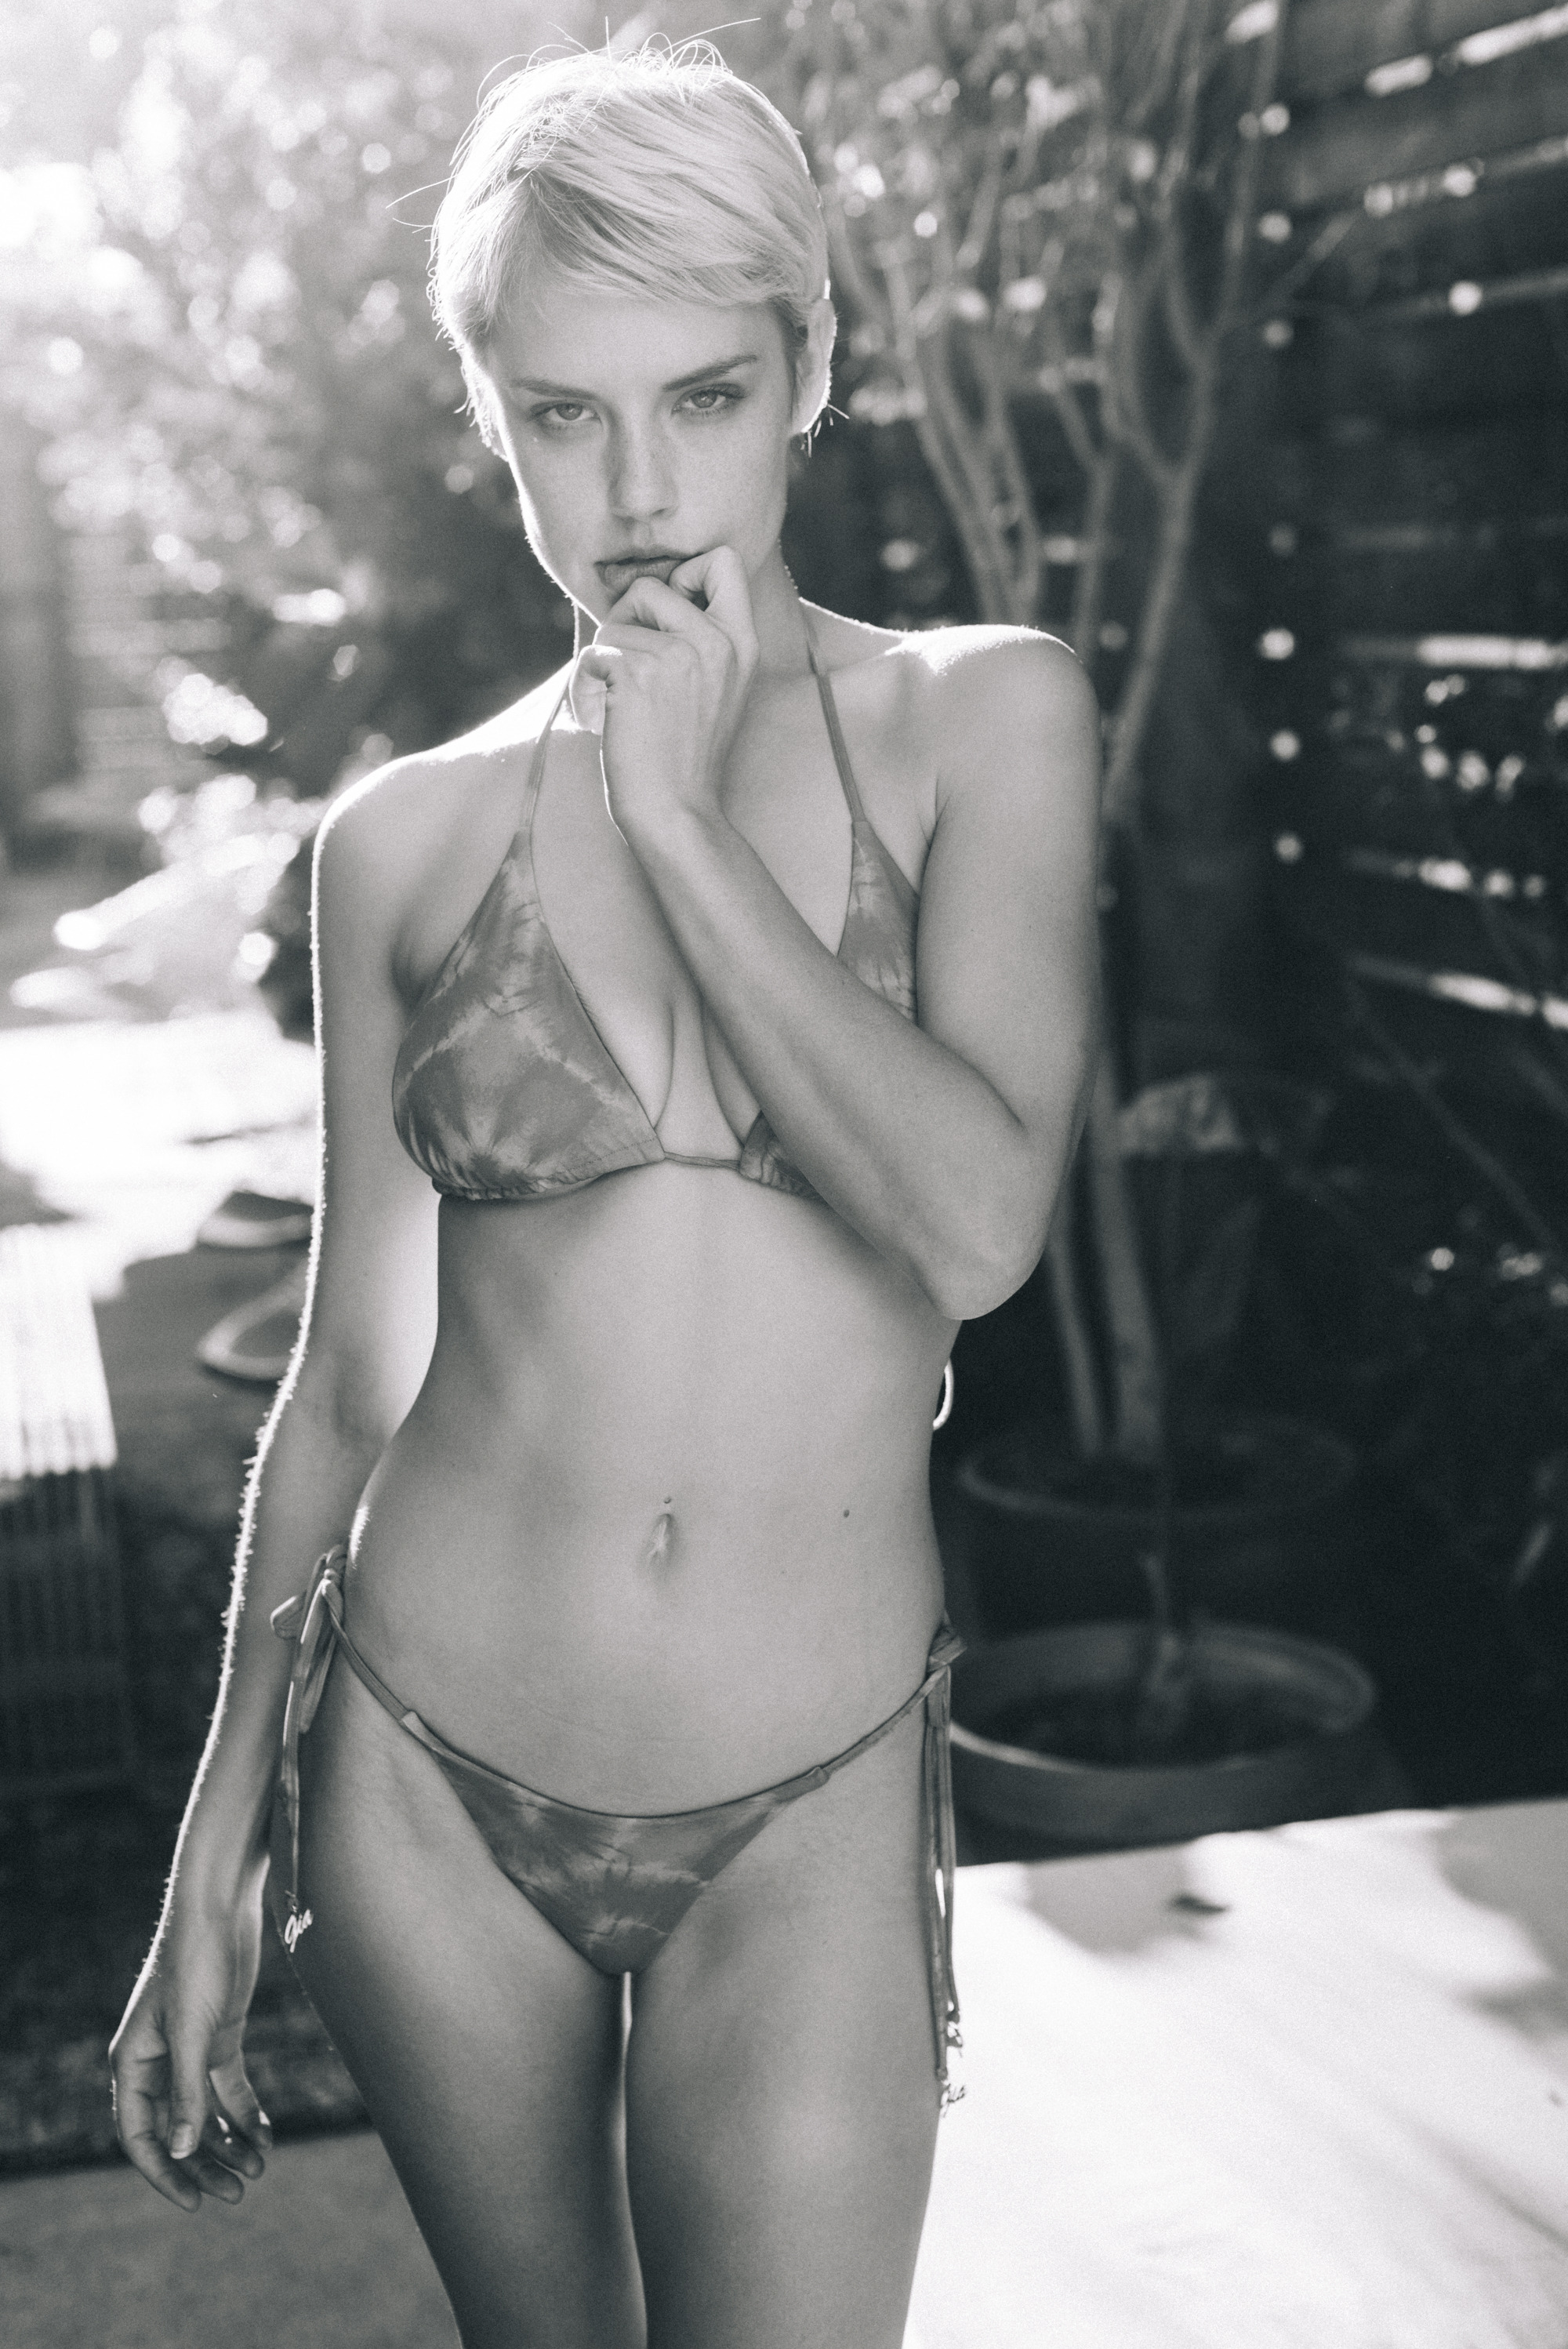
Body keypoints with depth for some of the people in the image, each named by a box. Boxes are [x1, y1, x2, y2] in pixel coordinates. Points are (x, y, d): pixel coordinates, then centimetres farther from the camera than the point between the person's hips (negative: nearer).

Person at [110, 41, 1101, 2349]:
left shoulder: (982, 718, -4)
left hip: (806, 1808, -1)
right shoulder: (408, 836, 0)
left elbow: (977, 1224, -19)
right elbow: (347, 1381, 5)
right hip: (429, 1772, 2)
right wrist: (216, 1861, 7)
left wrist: (676, 813, -15)